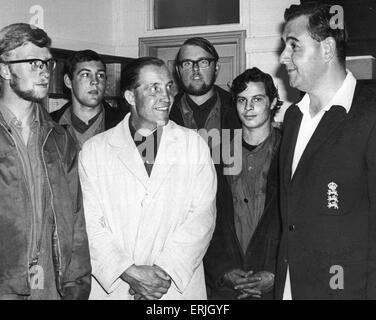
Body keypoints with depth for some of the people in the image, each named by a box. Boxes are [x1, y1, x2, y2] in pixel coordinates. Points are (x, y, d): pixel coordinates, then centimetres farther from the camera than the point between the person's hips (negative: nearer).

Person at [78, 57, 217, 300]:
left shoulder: (194, 145, 3)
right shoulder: (94, 150, 1)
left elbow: (202, 216, -4)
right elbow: (90, 223, -5)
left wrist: (165, 270, -14)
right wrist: (129, 272, -16)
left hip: (178, 286, 1)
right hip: (112, 287, 0)